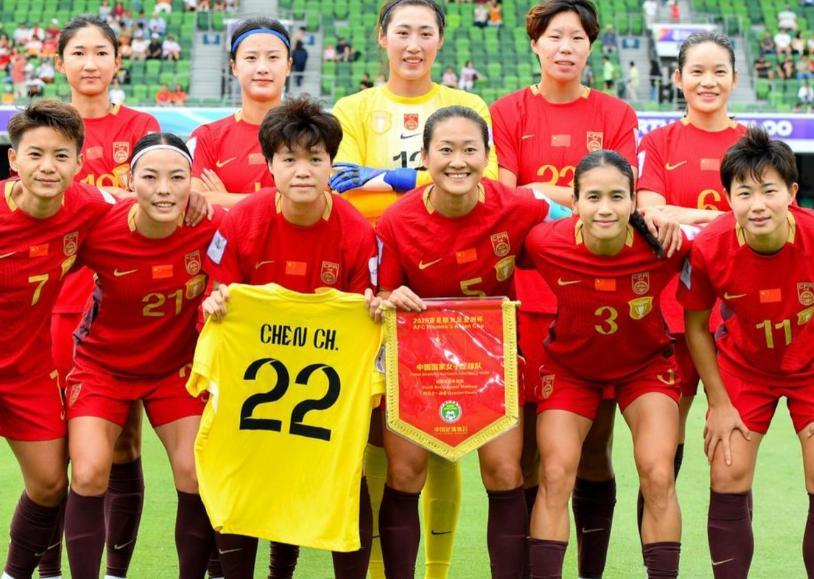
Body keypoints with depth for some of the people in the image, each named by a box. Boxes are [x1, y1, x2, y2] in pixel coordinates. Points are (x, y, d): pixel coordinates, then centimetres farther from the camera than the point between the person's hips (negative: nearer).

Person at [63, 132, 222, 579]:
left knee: (197, 476, -8)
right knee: (89, 476, -12)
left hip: (178, 366, 1)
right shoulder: (100, 228, -25)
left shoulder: (213, 228, -23)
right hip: (102, 363, -1)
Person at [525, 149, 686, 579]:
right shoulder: (545, 243, -29)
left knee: (658, 476, -12)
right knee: (555, 475, -10)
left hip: (645, 365, 0)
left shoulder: (663, 245, -29)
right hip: (570, 366, 0)